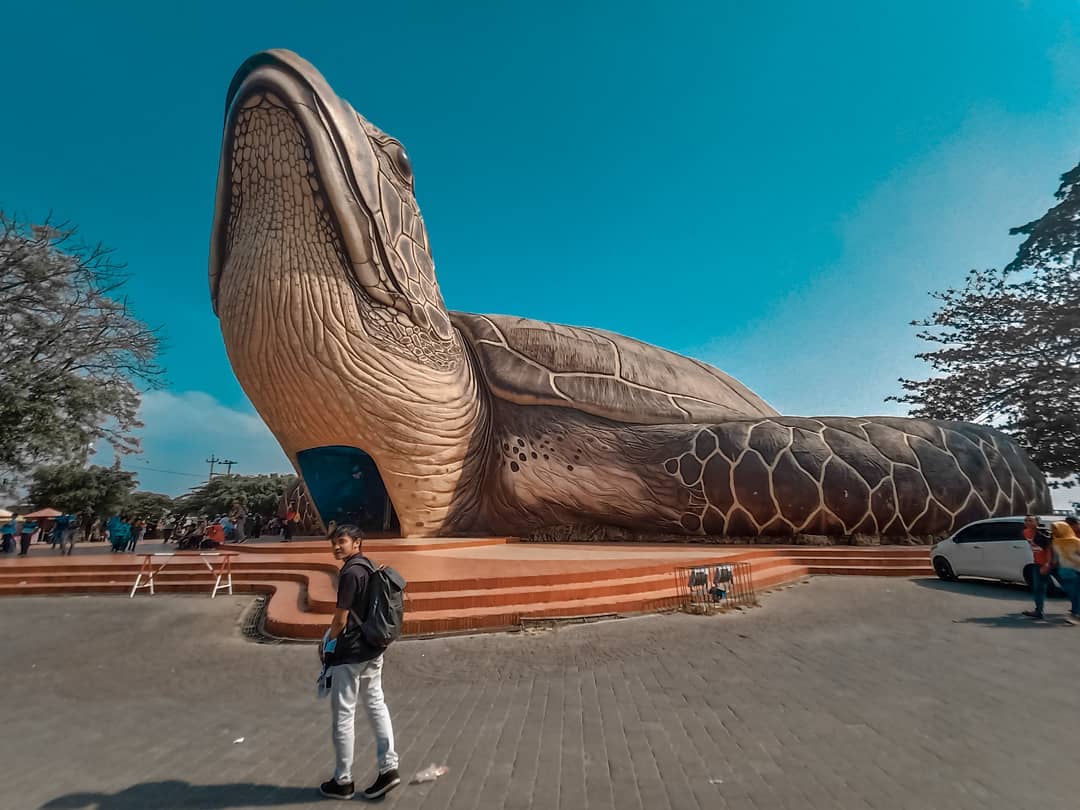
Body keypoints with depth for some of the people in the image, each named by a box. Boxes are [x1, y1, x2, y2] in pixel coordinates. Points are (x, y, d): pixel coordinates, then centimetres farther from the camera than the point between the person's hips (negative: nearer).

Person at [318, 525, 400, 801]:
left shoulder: (350, 573, -21)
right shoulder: (369, 567, 7)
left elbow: (341, 619, -17)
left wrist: (328, 643, 0)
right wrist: (334, 634, 16)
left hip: (351, 653, -8)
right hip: (373, 648, 9)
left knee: (343, 715, 7)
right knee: (376, 705, 15)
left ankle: (343, 781, 21)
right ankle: (389, 768, 19)